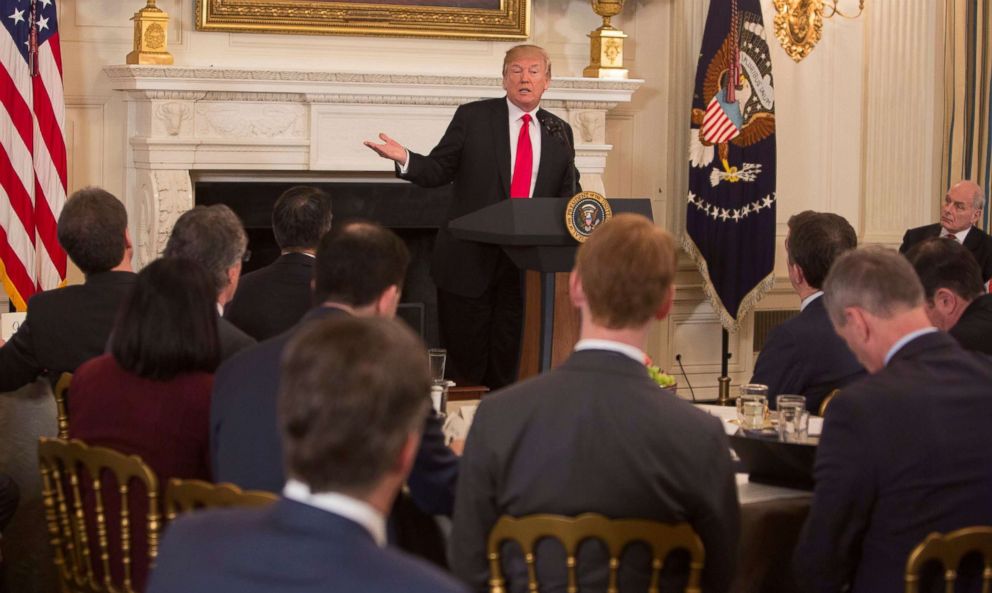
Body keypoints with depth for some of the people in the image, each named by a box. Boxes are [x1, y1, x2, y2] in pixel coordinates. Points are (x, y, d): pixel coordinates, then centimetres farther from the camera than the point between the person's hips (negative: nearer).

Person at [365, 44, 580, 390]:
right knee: (463, 363, 2)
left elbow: (569, 192, 13)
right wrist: (405, 160, -18)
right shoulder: (472, 118, 2)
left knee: (508, 367, 7)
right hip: (469, 260, -2)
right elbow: (438, 171, 1)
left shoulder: (560, 133, 10)